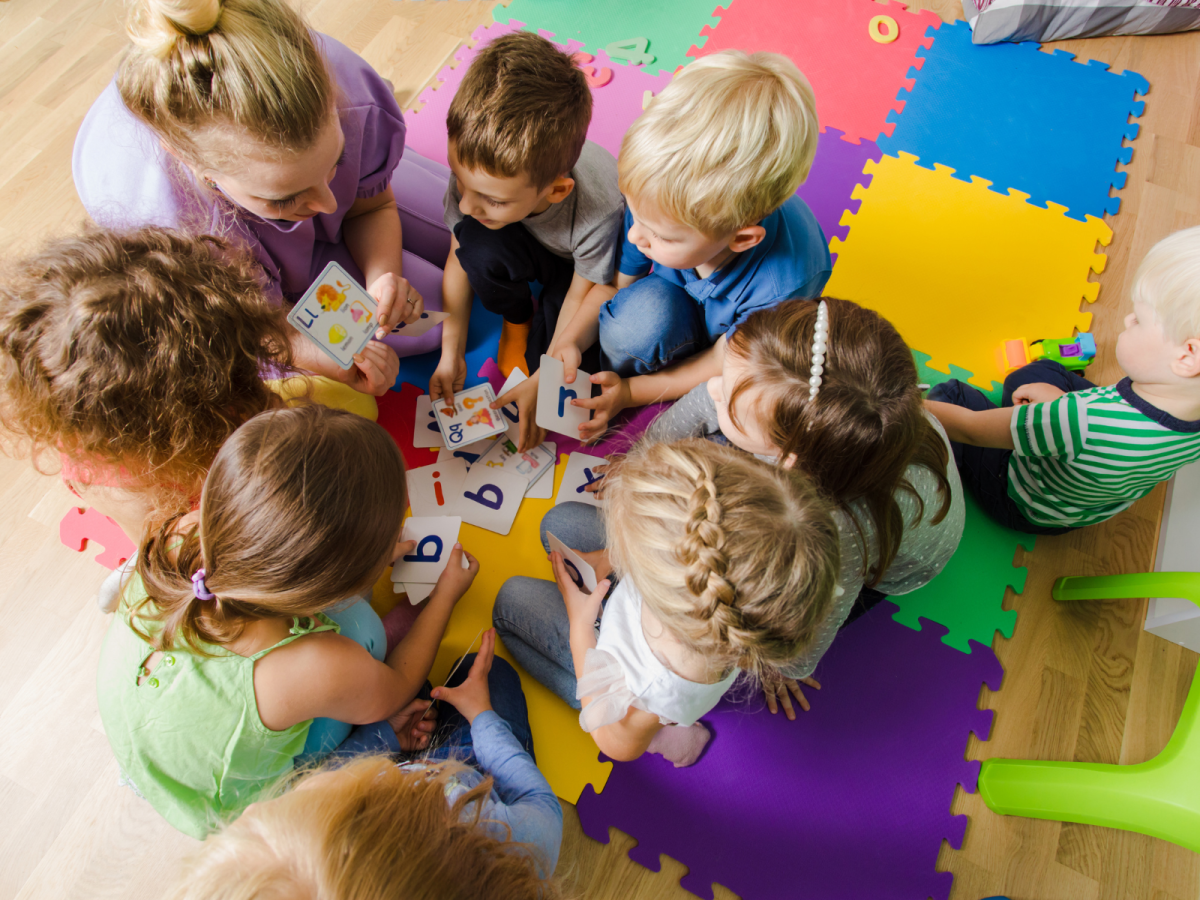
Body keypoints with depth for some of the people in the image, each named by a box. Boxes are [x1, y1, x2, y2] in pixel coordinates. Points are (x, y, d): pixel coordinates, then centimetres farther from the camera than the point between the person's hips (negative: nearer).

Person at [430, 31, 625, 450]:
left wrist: (543, 379, -21)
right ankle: (516, 318, 0)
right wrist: (451, 353, -14)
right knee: (477, 246, -32)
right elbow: (458, 259, -14)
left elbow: (585, 292, -24)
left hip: (580, 266, -3)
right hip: (527, 248, 3)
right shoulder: (475, 170, -30)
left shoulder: (600, 210, -41)